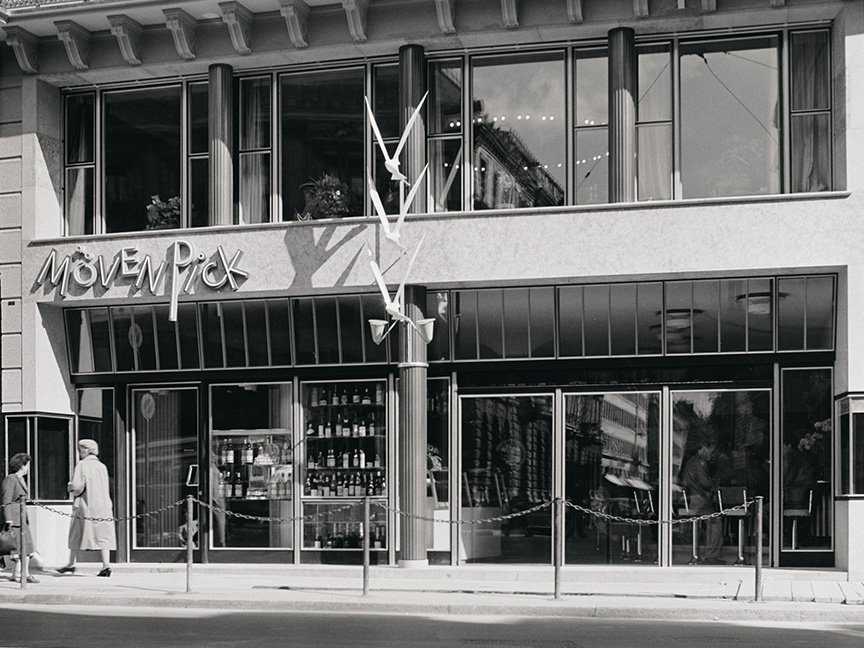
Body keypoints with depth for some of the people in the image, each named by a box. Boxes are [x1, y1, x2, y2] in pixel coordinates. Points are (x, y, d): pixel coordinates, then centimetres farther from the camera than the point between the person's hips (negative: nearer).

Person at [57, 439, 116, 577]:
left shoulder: (82, 465, -7)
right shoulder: (102, 466, 10)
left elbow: (77, 486, -16)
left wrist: (70, 487, 6)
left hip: (85, 505, -4)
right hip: (103, 506, 4)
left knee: (76, 535, 9)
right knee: (103, 535, 1)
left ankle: (71, 564, 17)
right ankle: (106, 565, -10)